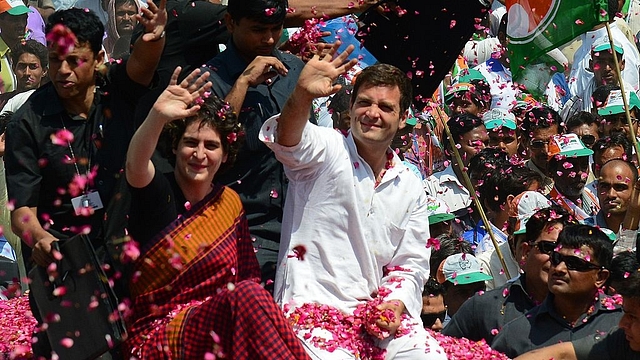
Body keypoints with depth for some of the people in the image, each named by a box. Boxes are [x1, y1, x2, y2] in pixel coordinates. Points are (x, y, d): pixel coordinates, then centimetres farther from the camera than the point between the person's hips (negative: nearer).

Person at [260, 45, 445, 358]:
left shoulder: (410, 187, 14)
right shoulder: (325, 150, -2)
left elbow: (410, 264, 17)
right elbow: (286, 139, -26)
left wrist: (397, 303, -4)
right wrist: (302, 94, -46)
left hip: (378, 314, 5)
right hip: (312, 307, -5)